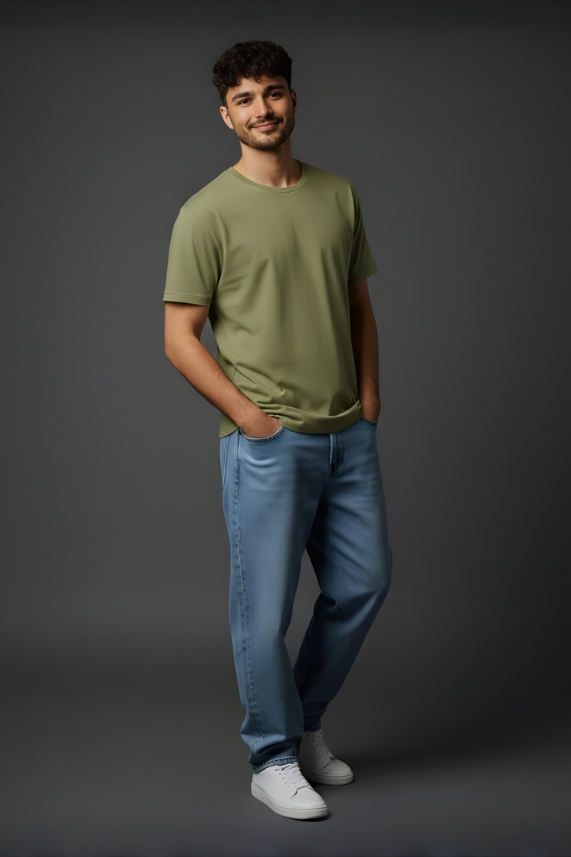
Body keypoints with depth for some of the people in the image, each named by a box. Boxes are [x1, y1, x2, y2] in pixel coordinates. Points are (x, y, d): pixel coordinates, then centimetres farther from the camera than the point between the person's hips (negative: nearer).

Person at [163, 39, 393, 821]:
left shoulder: (340, 196, 9)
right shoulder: (209, 213, -8)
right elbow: (180, 338, -8)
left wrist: (368, 399, 6)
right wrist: (251, 417, -13)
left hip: (349, 436, 6)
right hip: (268, 444, -6)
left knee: (364, 583, 13)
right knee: (266, 607, 2)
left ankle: (305, 724, 33)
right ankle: (273, 760, 20)